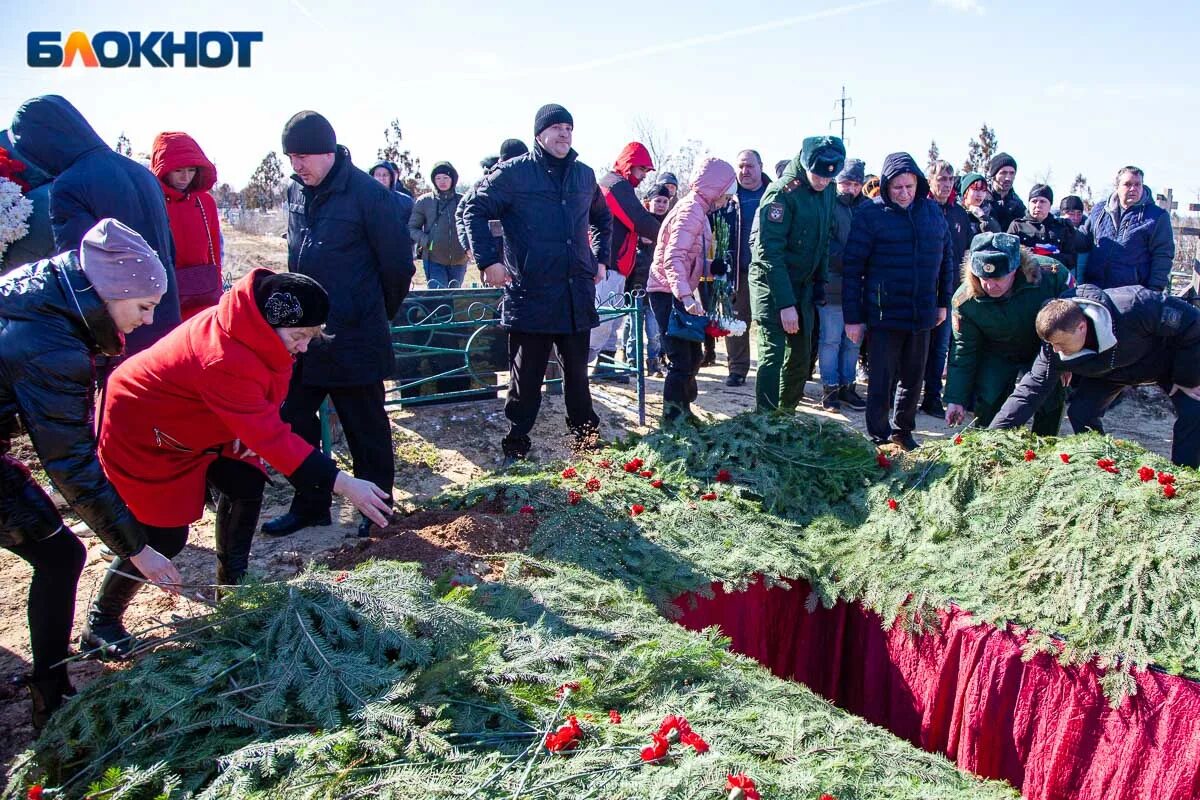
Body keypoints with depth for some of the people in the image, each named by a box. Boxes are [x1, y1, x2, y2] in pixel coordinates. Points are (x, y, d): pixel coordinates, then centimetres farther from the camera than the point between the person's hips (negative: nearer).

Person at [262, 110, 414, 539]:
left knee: (365, 427, 5)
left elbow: (398, 263, -10)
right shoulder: (297, 191, 9)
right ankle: (309, 504, 27)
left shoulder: (367, 193, -13)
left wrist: (376, 314, 2)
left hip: (353, 338, -7)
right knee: (294, 418, 12)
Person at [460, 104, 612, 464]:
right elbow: (474, 210, -4)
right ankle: (515, 448, 15)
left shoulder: (584, 175, 12)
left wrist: (601, 258, 19)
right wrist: (488, 260, -12)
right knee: (526, 380, 2)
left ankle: (587, 438, 28)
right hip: (530, 296, -5)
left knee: (578, 374, 15)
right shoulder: (513, 173, -5)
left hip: (577, 296, 5)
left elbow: (602, 218, 29)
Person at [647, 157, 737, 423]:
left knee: (693, 356, 17)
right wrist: (686, 296, -36)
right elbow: (674, 258, -27)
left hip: (680, 293, 10)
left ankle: (682, 411, 29)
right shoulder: (691, 210, -17)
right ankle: (673, 418, 1)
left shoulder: (697, 209, 15)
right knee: (681, 361, -8)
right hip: (669, 293, -10)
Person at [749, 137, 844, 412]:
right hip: (772, 284, -7)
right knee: (773, 353, -11)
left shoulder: (829, 190, 3)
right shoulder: (782, 192, -19)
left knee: (800, 354, 10)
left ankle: (786, 413, 22)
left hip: (803, 284, 7)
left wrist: (820, 282, 8)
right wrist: (785, 303, -25)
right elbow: (770, 252, -23)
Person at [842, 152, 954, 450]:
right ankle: (879, 438, 15)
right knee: (881, 381, 3)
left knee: (913, 378, 15)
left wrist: (943, 302, 14)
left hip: (922, 314, 5)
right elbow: (852, 268, -10)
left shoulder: (932, 211, 6)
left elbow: (946, 258, 16)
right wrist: (853, 317, -12)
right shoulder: (871, 215, -9)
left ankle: (903, 431, 31)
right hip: (884, 314, -5)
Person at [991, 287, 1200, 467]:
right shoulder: (1054, 349, -31)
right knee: (1080, 412, -15)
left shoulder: (1133, 309, -44)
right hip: (1111, 373, 3)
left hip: (1167, 356, -2)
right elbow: (1031, 390, -28)